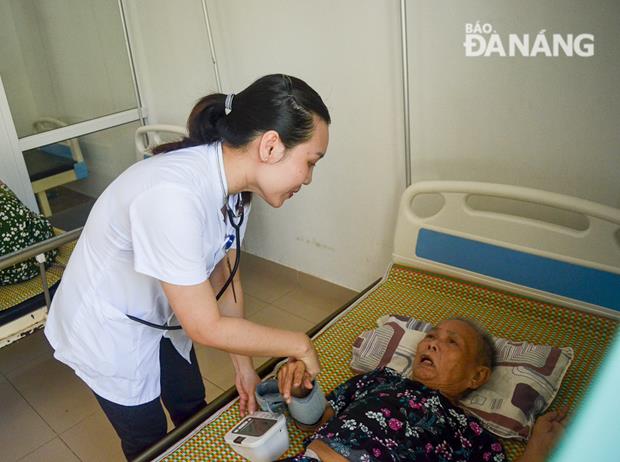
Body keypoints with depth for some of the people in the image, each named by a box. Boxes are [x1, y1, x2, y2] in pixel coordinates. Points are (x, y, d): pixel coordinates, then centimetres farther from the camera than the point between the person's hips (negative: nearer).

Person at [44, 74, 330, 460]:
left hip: (160, 318, 7)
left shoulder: (234, 182, -14)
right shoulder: (172, 195, -40)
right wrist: (298, 345, -20)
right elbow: (206, 329, -32)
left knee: (193, 407, 25)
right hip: (108, 330, -6)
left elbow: (225, 278, -3)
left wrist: (243, 365, 0)